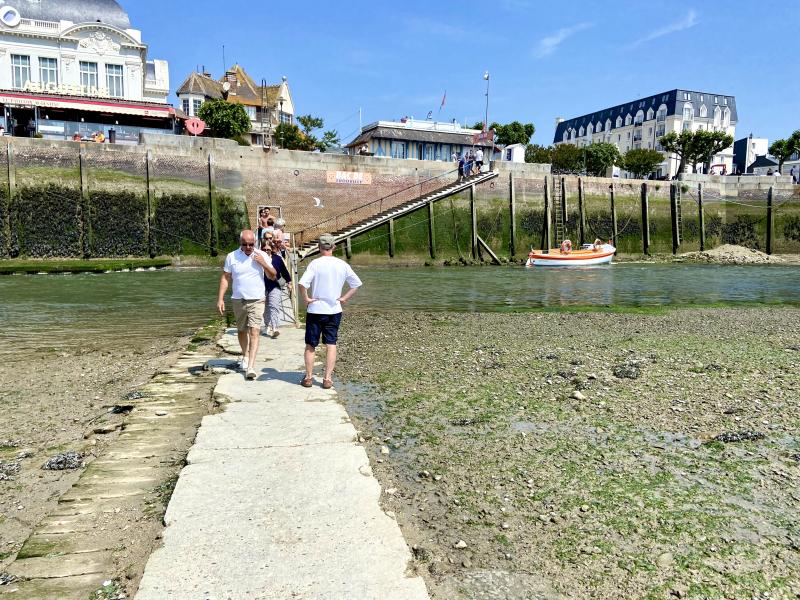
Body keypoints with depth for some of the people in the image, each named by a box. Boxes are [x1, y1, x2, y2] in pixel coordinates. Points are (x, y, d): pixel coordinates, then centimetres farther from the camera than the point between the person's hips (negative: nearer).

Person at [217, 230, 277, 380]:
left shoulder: (262, 256, -1)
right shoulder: (231, 257, 0)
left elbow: (273, 276, 3)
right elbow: (225, 278, 4)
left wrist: (263, 263, -13)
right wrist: (220, 299, -1)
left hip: (257, 301, -2)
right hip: (238, 300, 2)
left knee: (254, 332, -12)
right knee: (241, 331, 16)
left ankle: (250, 367, -14)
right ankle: (245, 356, 39)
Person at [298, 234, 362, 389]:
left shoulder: (315, 263, -12)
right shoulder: (342, 264, -1)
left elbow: (302, 283, -24)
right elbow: (357, 284, 5)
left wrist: (306, 299, -9)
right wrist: (344, 298, 6)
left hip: (315, 310, -2)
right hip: (334, 311, 2)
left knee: (310, 345, 11)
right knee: (331, 345, 8)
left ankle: (308, 377, 18)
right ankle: (327, 379, 7)